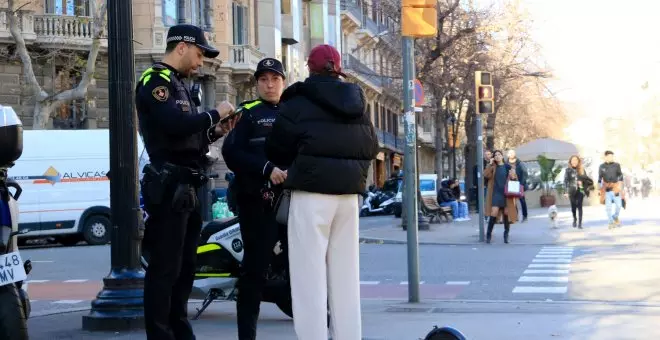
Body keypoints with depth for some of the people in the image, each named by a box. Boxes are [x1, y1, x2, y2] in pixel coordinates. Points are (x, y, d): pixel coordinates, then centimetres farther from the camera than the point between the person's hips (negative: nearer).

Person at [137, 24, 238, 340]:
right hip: (169, 186, -10)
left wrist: (216, 131, 9)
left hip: (185, 187, 10)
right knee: (165, 269, -9)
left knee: (184, 267, 14)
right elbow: (175, 125, -26)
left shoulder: (177, 84, 22)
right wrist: (214, 113, -13)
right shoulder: (155, 81, -9)